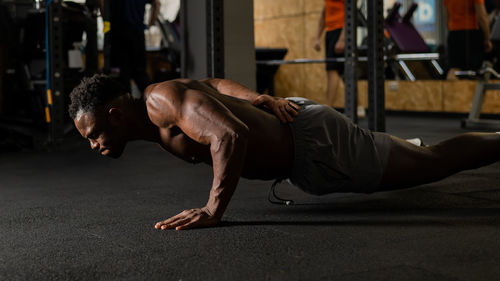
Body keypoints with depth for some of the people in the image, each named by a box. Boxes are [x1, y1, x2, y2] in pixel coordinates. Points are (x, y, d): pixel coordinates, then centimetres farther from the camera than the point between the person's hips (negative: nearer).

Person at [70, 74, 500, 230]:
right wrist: (259, 99, 10)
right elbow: (215, 84, 20)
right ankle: (401, 147, 62)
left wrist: (213, 211, -38)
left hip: (313, 140, -10)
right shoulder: (156, 121, 3)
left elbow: (232, 134, -41)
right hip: (291, 121, 10)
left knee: (433, 163, 5)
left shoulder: (161, 98, -26)